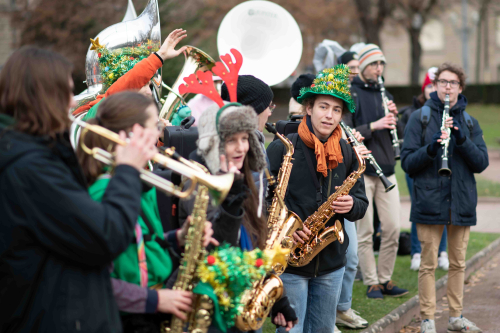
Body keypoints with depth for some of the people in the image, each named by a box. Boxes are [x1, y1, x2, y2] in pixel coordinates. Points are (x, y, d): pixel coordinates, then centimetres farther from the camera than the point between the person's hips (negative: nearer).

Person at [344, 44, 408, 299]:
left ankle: (385, 279, 16)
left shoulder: (383, 95, 16)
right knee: (365, 231, -1)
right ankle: (371, 283, 8)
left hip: (386, 169, 6)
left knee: (392, 229, 4)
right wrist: (374, 125, -22)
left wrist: (393, 118, -3)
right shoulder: (350, 94, -4)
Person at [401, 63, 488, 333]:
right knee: (428, 264, -1)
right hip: (430, 201, -3)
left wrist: (462, 139, -15)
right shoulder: (420, 117, 1)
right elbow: (407, 163, -4)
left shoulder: (469, 122, 9)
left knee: (458, 263, 11)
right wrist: (430, 148, -22)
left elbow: (481, 163, 0)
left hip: (462, 202, 3)